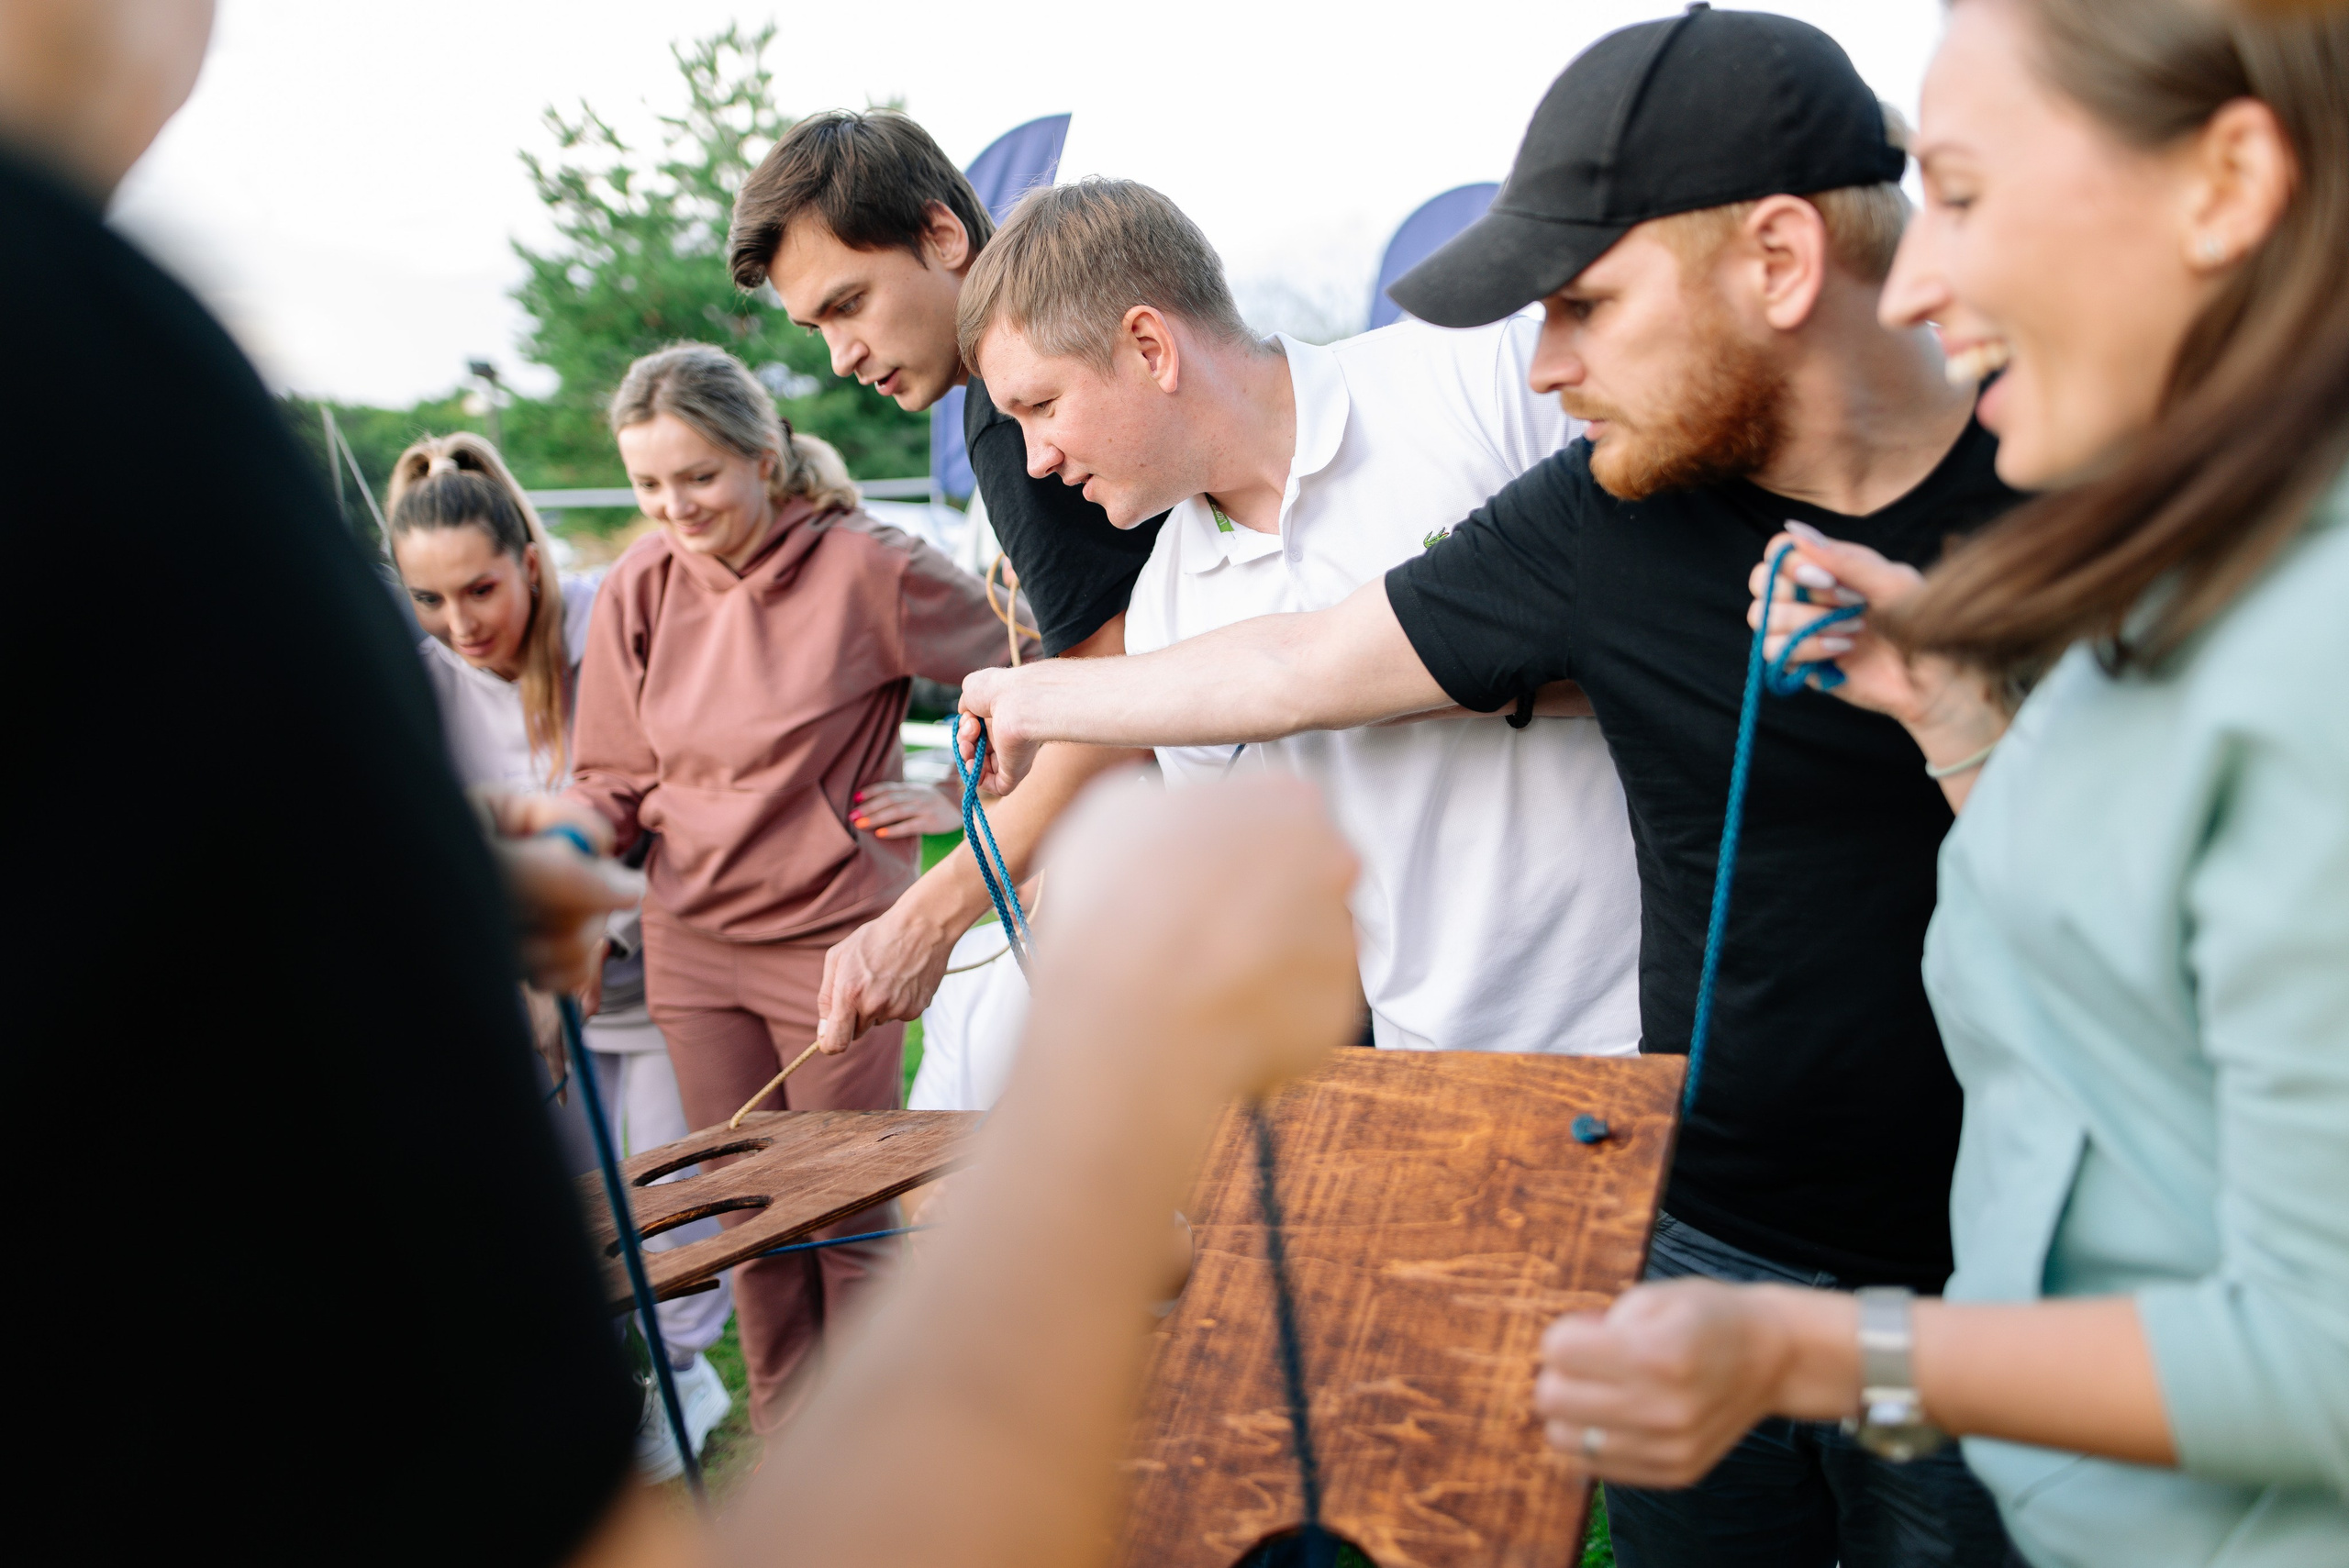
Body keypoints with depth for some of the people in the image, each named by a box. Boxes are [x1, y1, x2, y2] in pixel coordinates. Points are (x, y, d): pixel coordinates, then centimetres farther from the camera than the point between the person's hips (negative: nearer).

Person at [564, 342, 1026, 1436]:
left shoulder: (866, 572, -14)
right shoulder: (641, 587, -2)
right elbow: (613, 779, 5)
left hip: (833, 939, -4)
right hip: (691, 945, 5)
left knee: (850, 1218, 7)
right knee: (749, 1213, 15)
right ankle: (787, 1449, 33)